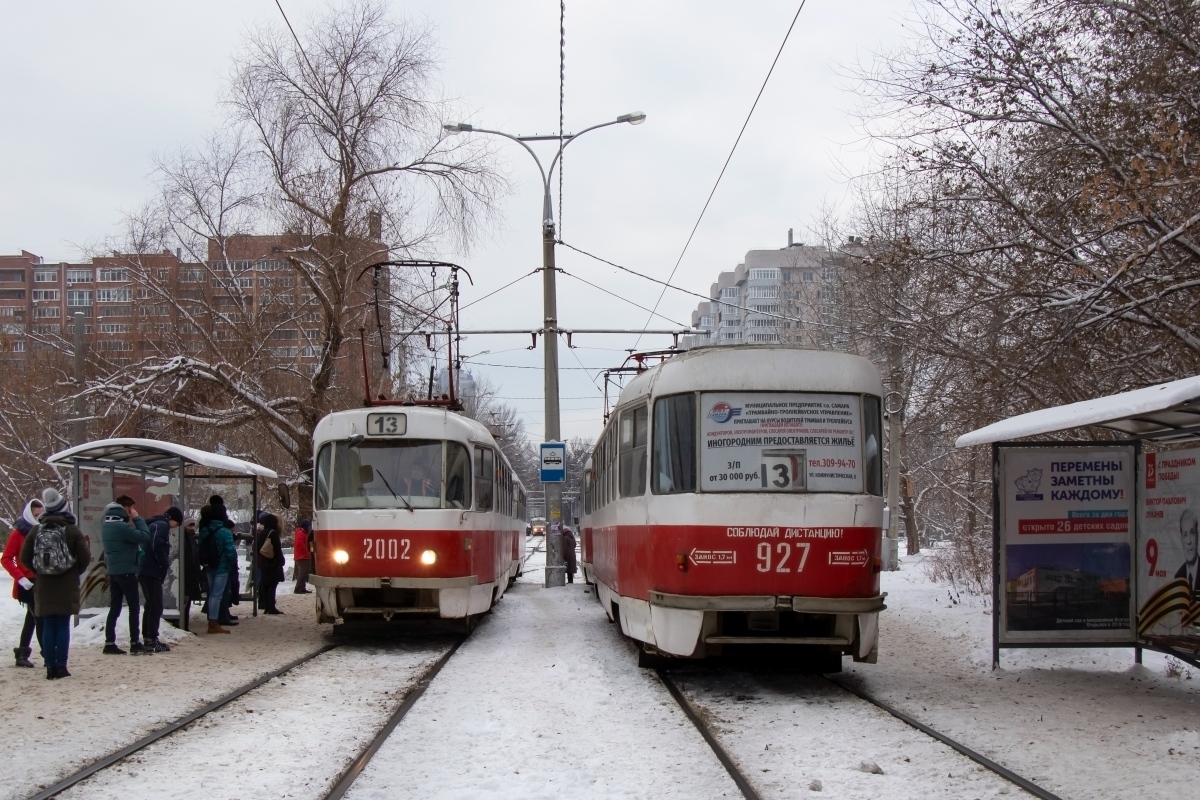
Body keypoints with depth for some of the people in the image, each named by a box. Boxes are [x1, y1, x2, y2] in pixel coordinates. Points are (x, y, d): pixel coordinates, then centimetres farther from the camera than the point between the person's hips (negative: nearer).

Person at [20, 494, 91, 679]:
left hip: (44, 587, 2)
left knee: (48, 626, 6)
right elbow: (85, 557, -8)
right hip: (66, 586, -2)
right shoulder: (71, 530, -8)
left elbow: (25, 558, 1)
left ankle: (51, 667, 4)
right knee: (63, 625, 2)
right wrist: (76, 572, 10)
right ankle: (61, 667, -1)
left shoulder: (36, 530, 0)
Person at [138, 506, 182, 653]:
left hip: (145, 571, 10)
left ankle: (147, 639, 18)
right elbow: (157, 547, -22)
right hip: (152, 572, -10)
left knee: (151, 605, 15)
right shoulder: (162, 525, -8)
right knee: (156, 606, -9)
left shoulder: (155, 524, 22)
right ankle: (152, 641, -11)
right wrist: (166, 564, -11)